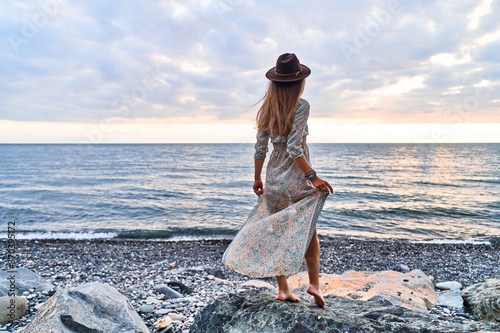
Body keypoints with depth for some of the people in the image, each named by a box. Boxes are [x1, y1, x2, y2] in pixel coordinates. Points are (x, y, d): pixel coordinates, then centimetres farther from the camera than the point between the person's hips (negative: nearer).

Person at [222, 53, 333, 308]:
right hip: (297, 178, -4)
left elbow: (260, 147, 6)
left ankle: (283, 289, 17)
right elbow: (294, 148, -20)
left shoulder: (267, 108, 5)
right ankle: (314, 283, 12)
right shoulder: (301, 106, -12)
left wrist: (257, 178, 15)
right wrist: (313, 176, -17)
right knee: (308, 230, 15)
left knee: (276, 233, 12)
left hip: (274, 178, 5)